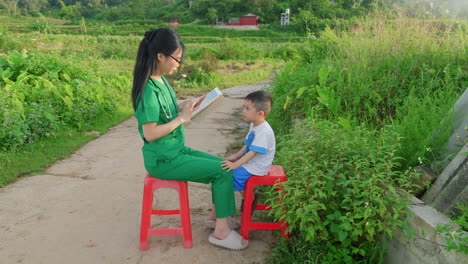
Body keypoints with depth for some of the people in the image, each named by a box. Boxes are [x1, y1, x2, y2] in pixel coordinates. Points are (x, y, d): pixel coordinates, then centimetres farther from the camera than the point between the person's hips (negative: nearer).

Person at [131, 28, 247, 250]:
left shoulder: (161, 80, 5)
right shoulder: (149, 89, -23)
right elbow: (149, 133, -25)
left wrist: (185, 106, 0)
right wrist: (182, 118, -18)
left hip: (176, 151, 9)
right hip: (163, 160, -9)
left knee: (222, 164, 11)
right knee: (224, 172, -9)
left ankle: (218, 213, 21)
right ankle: (221, 231, 2)